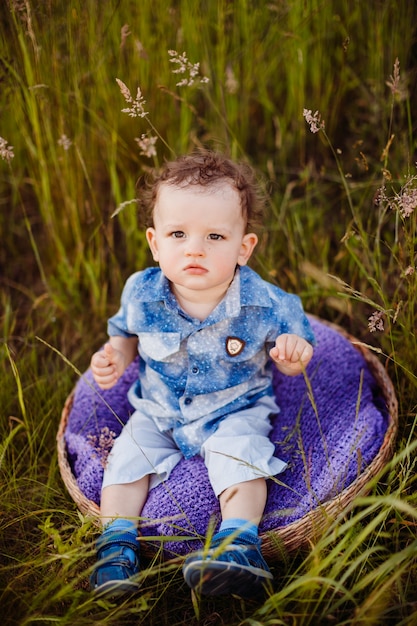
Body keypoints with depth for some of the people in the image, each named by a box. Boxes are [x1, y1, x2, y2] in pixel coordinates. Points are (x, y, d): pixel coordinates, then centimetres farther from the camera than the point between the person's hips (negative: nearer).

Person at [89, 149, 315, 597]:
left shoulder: (264, 304, -23)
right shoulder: (141, 294, -17)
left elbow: (292, 360, -7)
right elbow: (127, 333, 6)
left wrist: (293, 352, -31)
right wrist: (115, 356, -16)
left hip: (234, 411, -2)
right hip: (157, 410, 3)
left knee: (241, 459, -24)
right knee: (126, 458, -8)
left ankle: (239, 539, -14)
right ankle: (117, 541, 4)